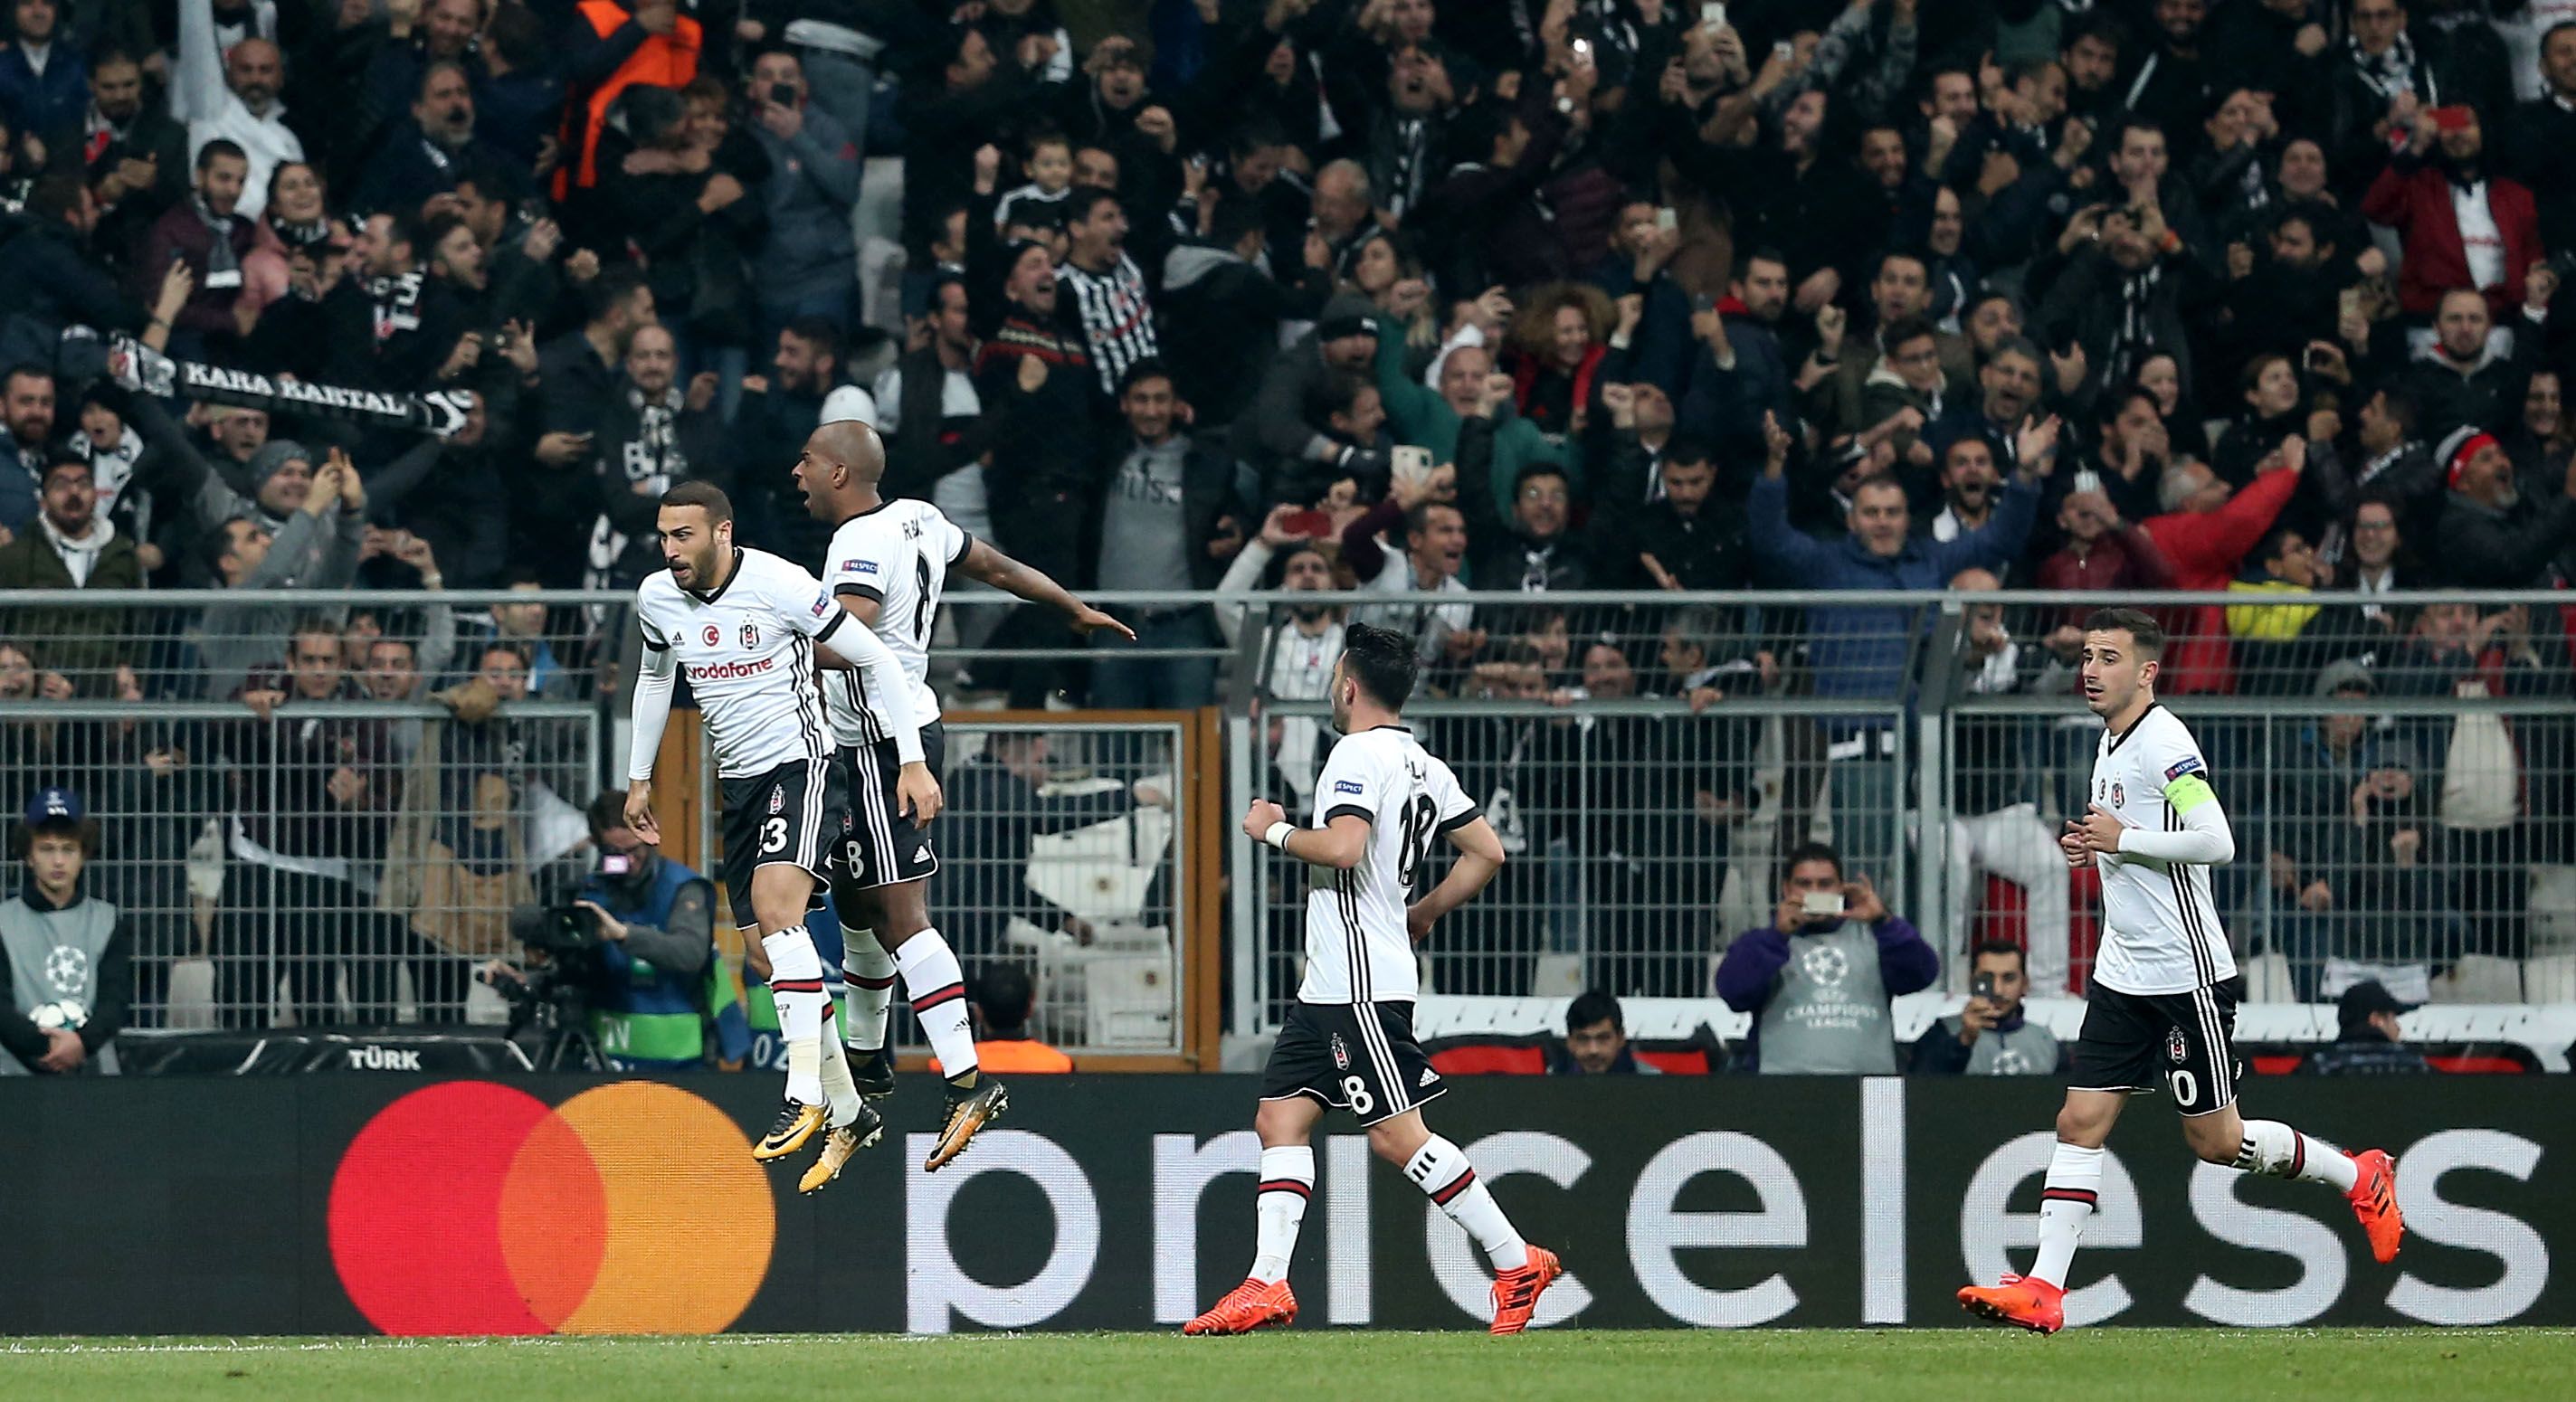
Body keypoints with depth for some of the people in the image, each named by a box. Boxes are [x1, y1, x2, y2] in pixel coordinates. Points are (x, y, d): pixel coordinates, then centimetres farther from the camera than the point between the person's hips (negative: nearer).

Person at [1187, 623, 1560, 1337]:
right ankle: (1267, 1283, -1)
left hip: (1361, 984, -10)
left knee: (1397, 1134, -9)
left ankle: (1516, 1261, -5)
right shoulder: (1424, 766, 15)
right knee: (1281, 1118, 5)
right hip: (1331, 984, 10)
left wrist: (1275, 829, -9)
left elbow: (1344, 846, -26)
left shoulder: (1361, 754, -12)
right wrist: (1424, 914, 25)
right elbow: (1487, 853, 18)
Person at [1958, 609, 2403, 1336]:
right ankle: (2043, 1289, -5)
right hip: (2123, 972, 9)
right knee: (2080, 1123, -1)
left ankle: (2360, 1177, 22)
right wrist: (2095, 846, 8)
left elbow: (2217, 841, -26)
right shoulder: (2112, 742, 12)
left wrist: (2124, 838, -21)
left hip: (2186, 973, -9)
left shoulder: (2165, 744, -17)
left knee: (2217, 1140, 1)